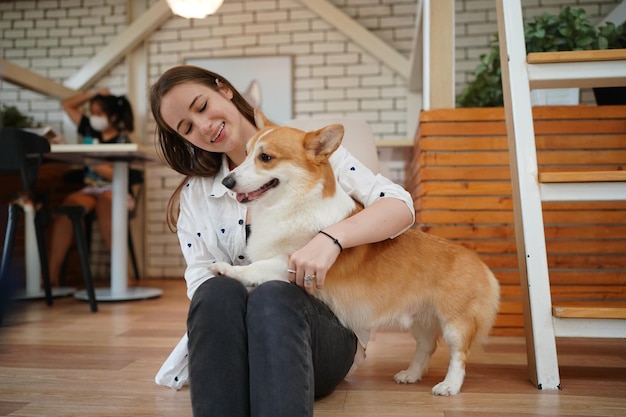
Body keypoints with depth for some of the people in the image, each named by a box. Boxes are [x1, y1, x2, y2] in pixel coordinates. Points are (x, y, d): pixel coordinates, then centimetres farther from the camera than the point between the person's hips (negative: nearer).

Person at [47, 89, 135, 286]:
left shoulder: (121, 139, 0)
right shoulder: (89, 129, 16)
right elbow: (67, 104, 26)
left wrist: (93, 163, -21)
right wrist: (94, 93, 17)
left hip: (114, 191, -4)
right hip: (89, 190, 4)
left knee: (103, 202, -40)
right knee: (68, 204, -30)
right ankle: (52, 272, -34)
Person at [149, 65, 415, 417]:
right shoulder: (194, 196, 10)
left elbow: (400, 206, -8)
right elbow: (203, 282, 1)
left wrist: (331, 238, -27)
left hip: (319, 326, -1)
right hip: (230, 343, 2)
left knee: (274, 296, -35)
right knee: (219, 292, -32)